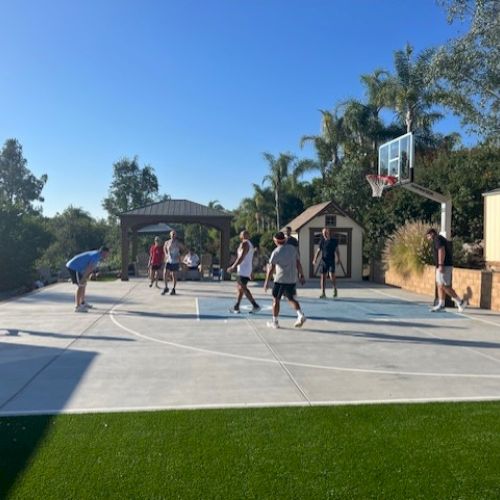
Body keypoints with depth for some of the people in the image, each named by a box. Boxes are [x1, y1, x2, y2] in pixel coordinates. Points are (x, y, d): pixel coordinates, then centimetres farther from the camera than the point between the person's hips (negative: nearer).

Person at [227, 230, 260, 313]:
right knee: (239, 287, 14)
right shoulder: (250, 244, 18)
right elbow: (251, 260, 21)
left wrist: (233, 267, -19)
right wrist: (251, 272, 24)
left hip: (243, 270, -10)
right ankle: (236, 307, 16)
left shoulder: (244, 243, -12)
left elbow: (241, 257, -21)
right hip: (248, 270, 10)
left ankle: (255, 305, -15)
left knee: (243, 288, -10)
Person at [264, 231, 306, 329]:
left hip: (280, 280, -5)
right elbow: (298, 263, 8)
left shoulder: (276, 252, -10)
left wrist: (267, 282, -7)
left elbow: (271, 268, -12)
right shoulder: (293, 248, 6)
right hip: (292, 280, 5)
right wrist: (301, 275, 16)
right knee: (291, 299, 19)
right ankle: (300, 315, 0)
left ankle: (275, 322, 12)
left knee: (276, 300, 8)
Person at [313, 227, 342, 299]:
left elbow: (337, 250, 11)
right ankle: (323, 293, 9)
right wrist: (315, 259, -6)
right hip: (323, 261, 2)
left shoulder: (334, 241, 3)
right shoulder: (322, 241, 4)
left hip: (331, 261, -2)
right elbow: (318, 251, 6)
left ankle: (335, 289, 12)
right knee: (322, 276, 1)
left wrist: (338, 259, 7)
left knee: (332, 275, -13)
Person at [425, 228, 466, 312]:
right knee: (440, 286, 10)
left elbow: (442, 251, -23)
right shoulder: (442, 239, 22)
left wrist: (440, 265, -27)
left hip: (444, 266, -10)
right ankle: (441, 305, 10)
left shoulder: (437, 239, -10)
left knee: (444, 286, -9)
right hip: (445, 266, 10)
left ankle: (460, 302, -4)